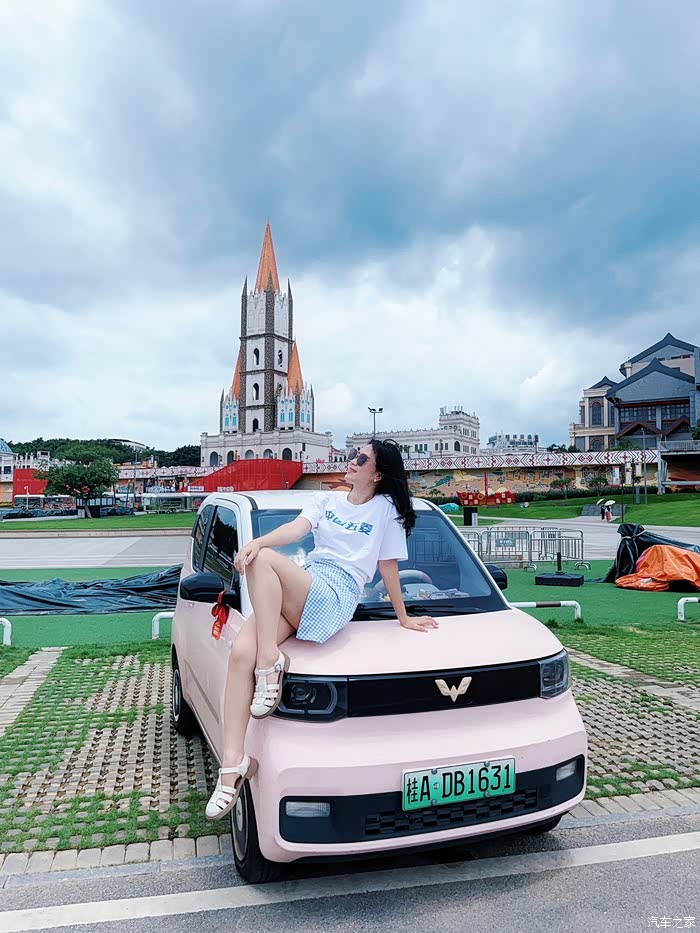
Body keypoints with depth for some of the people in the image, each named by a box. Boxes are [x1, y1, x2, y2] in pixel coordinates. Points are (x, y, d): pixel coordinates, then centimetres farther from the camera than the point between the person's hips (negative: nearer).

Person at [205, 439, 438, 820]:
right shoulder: (326, 500, 23)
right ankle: (233, 762, -21)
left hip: (334, 599, -5)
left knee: (265, 560, -29)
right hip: (295, 598, 5)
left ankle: (271, 663, -24)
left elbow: (388, 568, 13)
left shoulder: (386, 508, 9)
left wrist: (403, 618, 17)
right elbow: (296, 529, 4)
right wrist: (257, 541, -16)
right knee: (241, 651, -22)